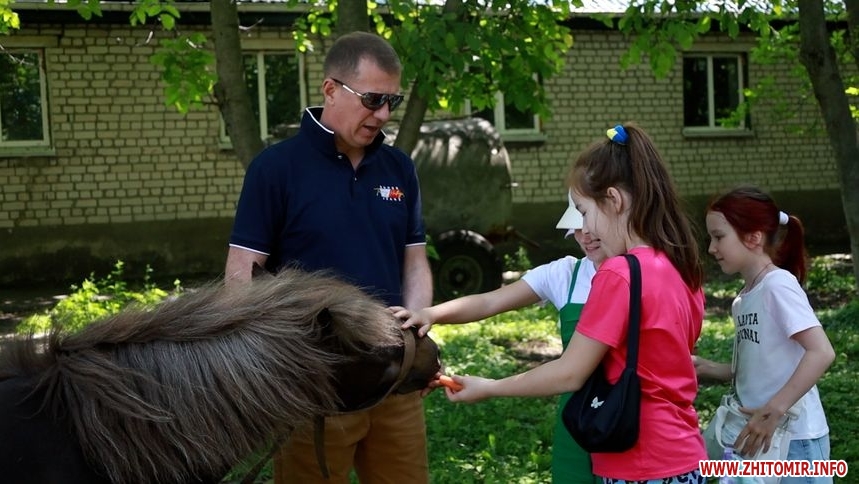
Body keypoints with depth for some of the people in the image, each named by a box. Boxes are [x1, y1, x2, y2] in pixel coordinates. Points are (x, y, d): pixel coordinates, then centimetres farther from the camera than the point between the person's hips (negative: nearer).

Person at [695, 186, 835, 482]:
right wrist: (710, 370, 1)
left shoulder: (778, 284, -14)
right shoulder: (743, 298, 10)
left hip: (792, 437, -8)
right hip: (761, 433, 8)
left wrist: (773, 411, -27)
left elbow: (822, 353, -24)